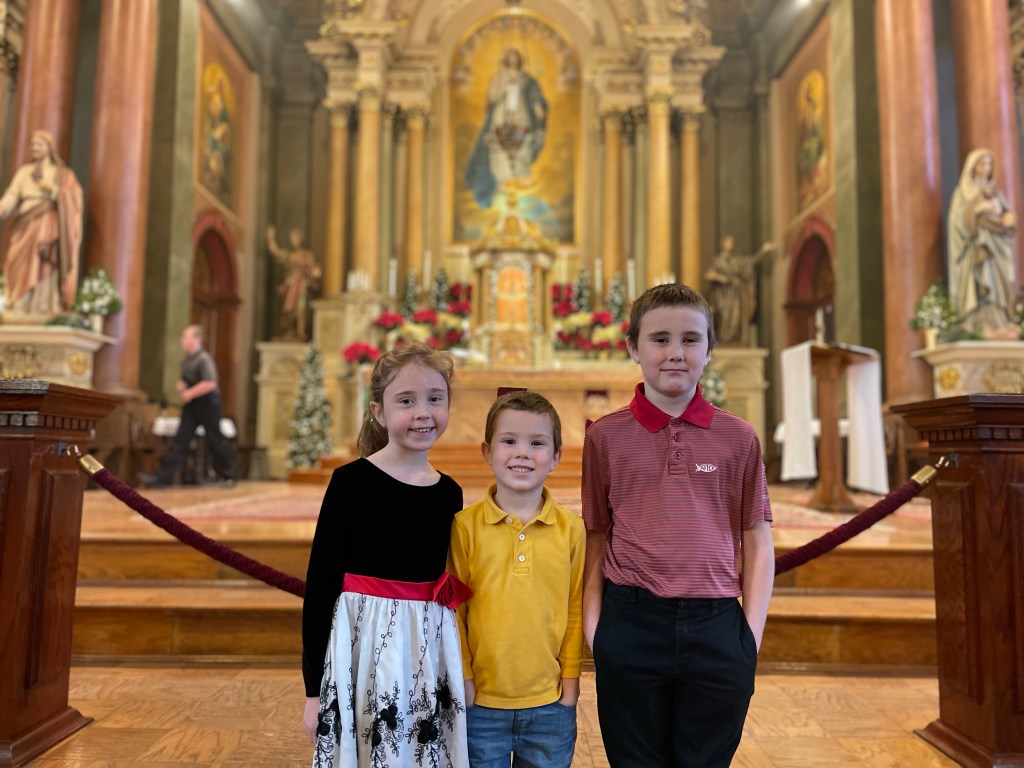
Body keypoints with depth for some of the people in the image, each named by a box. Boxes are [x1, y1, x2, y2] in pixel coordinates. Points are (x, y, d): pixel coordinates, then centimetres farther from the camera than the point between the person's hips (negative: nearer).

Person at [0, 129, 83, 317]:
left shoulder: (63, 174, 8)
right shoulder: (23, 172, 15)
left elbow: (73, 201, -3)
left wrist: (54, 190, -15)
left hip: (49, 232, -3)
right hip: (25, 230, 3)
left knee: (45, 274, -9)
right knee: (22, 274, -3)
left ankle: (45, 316, -11)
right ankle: (19, 316, -4)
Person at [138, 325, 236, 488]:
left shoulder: (204, 359, -16)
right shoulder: (186, 360, 10)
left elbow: (210, 384, -27)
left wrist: (190, 393, -20)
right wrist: (181, 385, 3)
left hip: (208, 405, -8)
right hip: (191, 406, 8)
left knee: (215, 440, 3)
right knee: (179, 440, 3)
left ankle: (228, 476, 19)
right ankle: (163, 477, 0)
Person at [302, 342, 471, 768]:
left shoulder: (450, 493, 4)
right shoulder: (352, 481, -9)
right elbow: (320, 582, -7)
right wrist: (315, 686, -6)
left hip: (429, 652, 4)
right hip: (362, 645, -4)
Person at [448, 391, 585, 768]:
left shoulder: (571, 528, -4)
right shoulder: (465, 525, -8)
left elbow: (575, 608, 3)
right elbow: (452, 606, -2)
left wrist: (571, 674, 3)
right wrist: (461, 675, -2)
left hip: (551, 703, 1)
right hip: (480, 701, -1)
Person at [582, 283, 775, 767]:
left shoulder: (738, 437, 2)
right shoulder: (605, 436, 0)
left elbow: (758, 543, 5)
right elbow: (596, 540, 4)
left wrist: (752, 630, -1)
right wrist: (592, 623, -2)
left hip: (716, 626, 1)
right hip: (631, 624, 0)